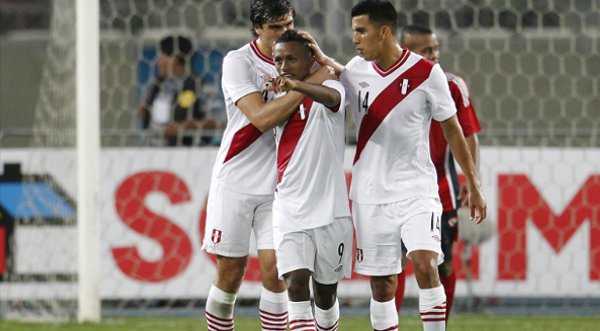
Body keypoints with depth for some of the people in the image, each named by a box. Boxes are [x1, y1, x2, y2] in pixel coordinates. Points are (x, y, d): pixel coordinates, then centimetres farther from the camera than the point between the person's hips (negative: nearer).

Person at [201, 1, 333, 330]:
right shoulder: (238, 62, -10)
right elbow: (262, 118, -21)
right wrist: (313, 80, -24)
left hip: (278, 185, 3)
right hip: (235, 181, -3)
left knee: (274, 269, -6)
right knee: (230, 273, 2)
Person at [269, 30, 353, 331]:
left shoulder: (326, 88, -4)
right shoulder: (277, 98, 12)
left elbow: (332, 98, -31)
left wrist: (296, 85, -45)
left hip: (329, 209, -3)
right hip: (289, 212, 3)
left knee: (325, 292, 9)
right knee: (296, 283, -16)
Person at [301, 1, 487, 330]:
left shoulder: (426, 73, -8)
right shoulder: (356, 71, 2)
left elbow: (452, 129, 1)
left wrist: (473, 184, 5)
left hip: (416, 189, -4)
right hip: (370, 195, 4)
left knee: (425, 264, -21)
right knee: (381, 283, 4)